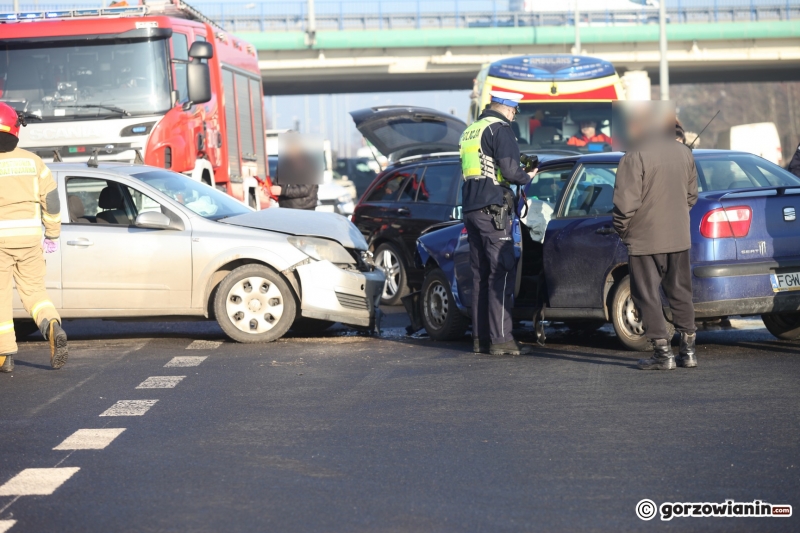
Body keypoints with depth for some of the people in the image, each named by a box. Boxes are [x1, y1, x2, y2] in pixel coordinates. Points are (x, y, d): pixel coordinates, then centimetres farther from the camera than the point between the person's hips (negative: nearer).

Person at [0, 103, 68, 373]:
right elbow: (51, 199, 6)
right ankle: (53, 327, -15)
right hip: (29, 237, 4)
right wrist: (52, 234, 16)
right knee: (33, 290, 13)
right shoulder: (31, 160, 4)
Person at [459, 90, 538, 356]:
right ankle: (500, 339, -12)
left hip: (471, 209, 9)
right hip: (493, 208, -9)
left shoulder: (470, 131, 19)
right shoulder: (500, 129, -8)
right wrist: (527, 177, 2)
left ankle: (480, 337, 12)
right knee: (502, 273, -8)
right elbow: (510, 170, -18)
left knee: (480, 274, 12)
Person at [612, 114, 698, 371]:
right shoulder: (684, 153, 4)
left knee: (648, 296, 3)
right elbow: (691, 195, 13)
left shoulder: (635, 157, -17)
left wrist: (621, 229, -3)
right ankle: (688, 350, 17)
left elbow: (625, 203, -20)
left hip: (645, 239, -6)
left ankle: (663, 353, 1)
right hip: (679, 237, 6)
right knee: (680, 294, 15)